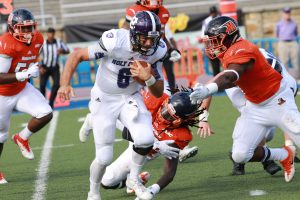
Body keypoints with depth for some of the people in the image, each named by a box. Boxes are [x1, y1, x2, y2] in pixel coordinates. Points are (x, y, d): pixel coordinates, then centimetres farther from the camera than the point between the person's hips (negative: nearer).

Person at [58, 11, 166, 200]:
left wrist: (148, 77, -27)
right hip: (104, 99, -3)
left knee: (146, 139, -22)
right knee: (104, 157, -5)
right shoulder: (114, 42, -29)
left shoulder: (157, 51, -15)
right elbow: (77, 56, -16)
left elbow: (159, 93, -6)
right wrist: (65, 84, -28)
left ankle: (134, 179, 7)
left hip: (130, 98, 3)